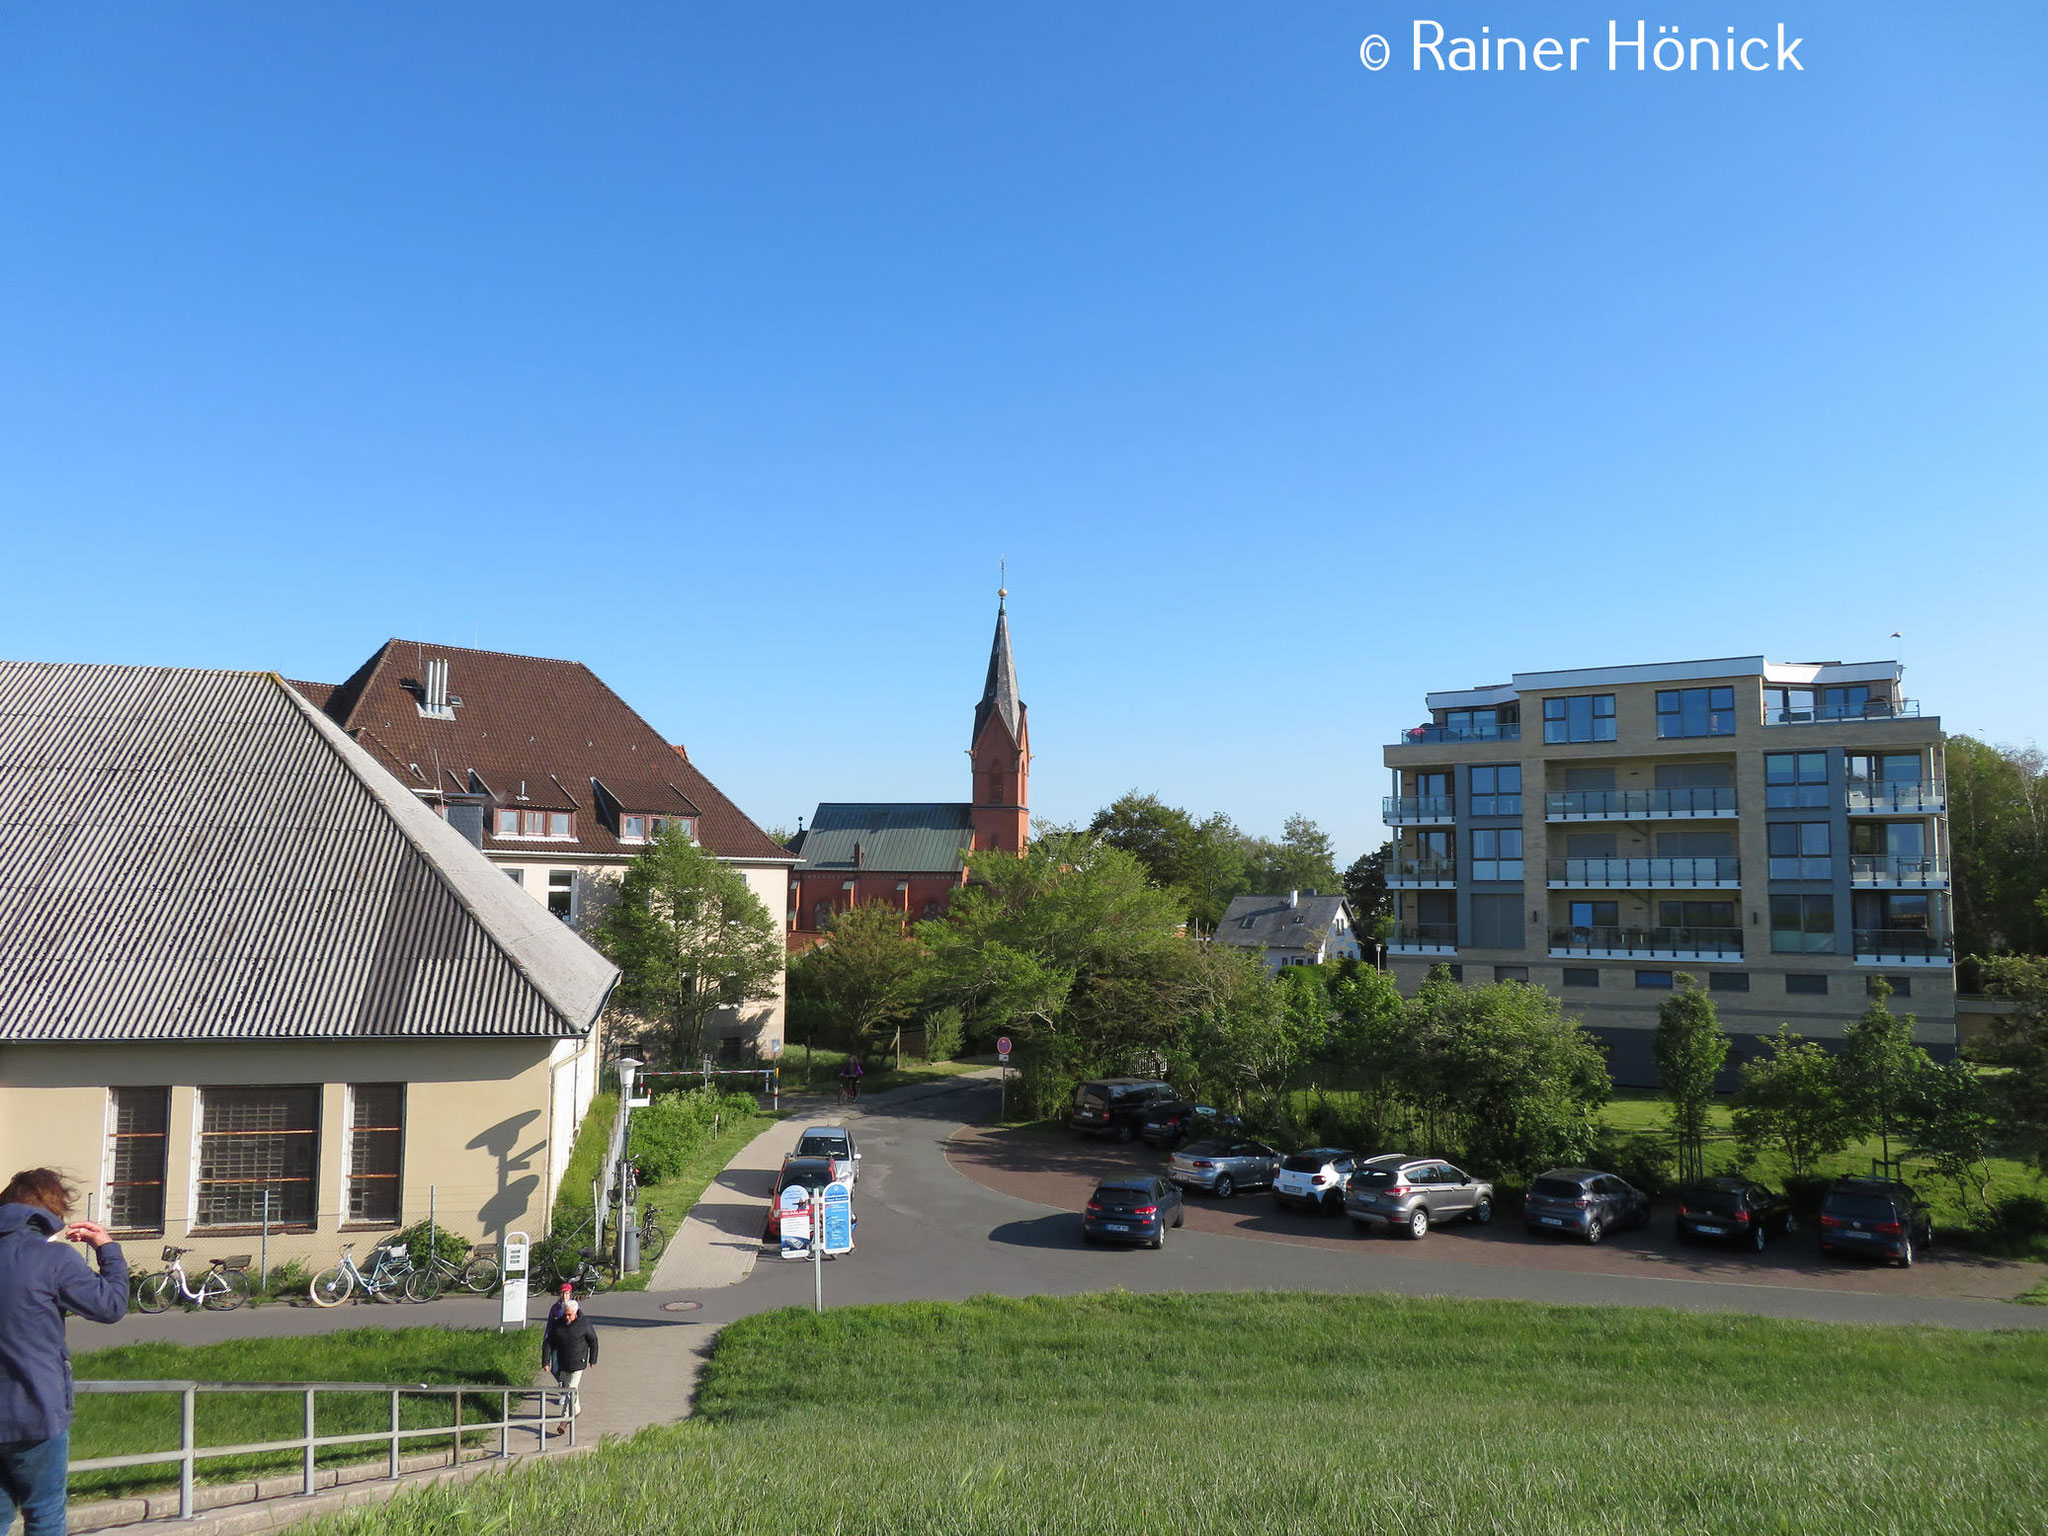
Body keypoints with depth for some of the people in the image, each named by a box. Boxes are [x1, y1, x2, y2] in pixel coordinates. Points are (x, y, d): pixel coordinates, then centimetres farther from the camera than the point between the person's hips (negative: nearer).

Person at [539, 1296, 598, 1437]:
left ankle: (565, 1422, -12)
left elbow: (593, 1342, 0)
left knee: (570, 1390, -11)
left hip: (577, 1363, -5)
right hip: (562, 1363, 5)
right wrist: (545, 1362, -9)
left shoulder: (584, 1324, -11)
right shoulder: (557, 1324, -4)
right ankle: (577, 1409, 42)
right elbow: (548, 1343, -2)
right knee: (567, 1388, 19)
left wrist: (593, 1359, 6)